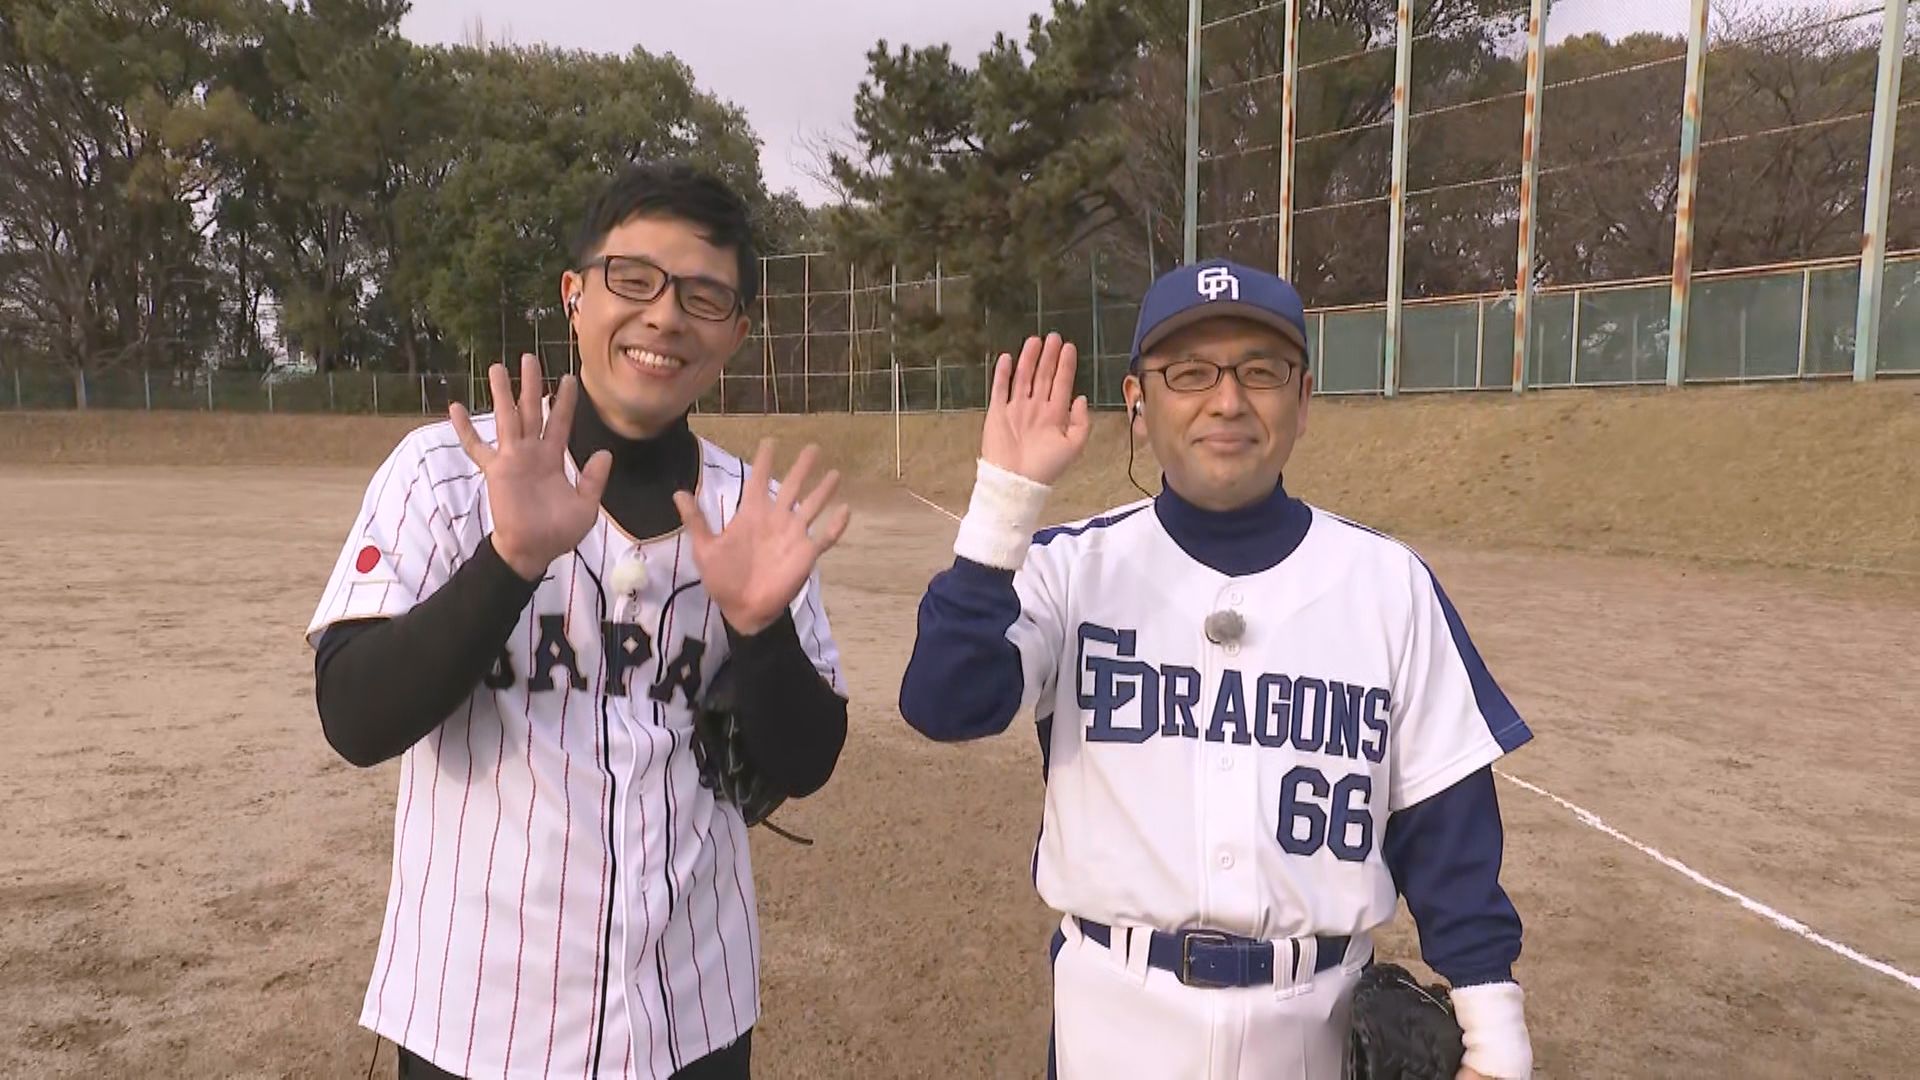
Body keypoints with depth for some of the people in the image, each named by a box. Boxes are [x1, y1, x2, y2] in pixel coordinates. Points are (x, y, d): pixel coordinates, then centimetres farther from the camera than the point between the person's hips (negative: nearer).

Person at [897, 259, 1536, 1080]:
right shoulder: (1077, 566, -8)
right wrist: (1004, 503, -28)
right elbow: (943, 705, -21)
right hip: (1114, 1010, 0)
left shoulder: (1389, 583, -4)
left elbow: (1446, 818, -1)